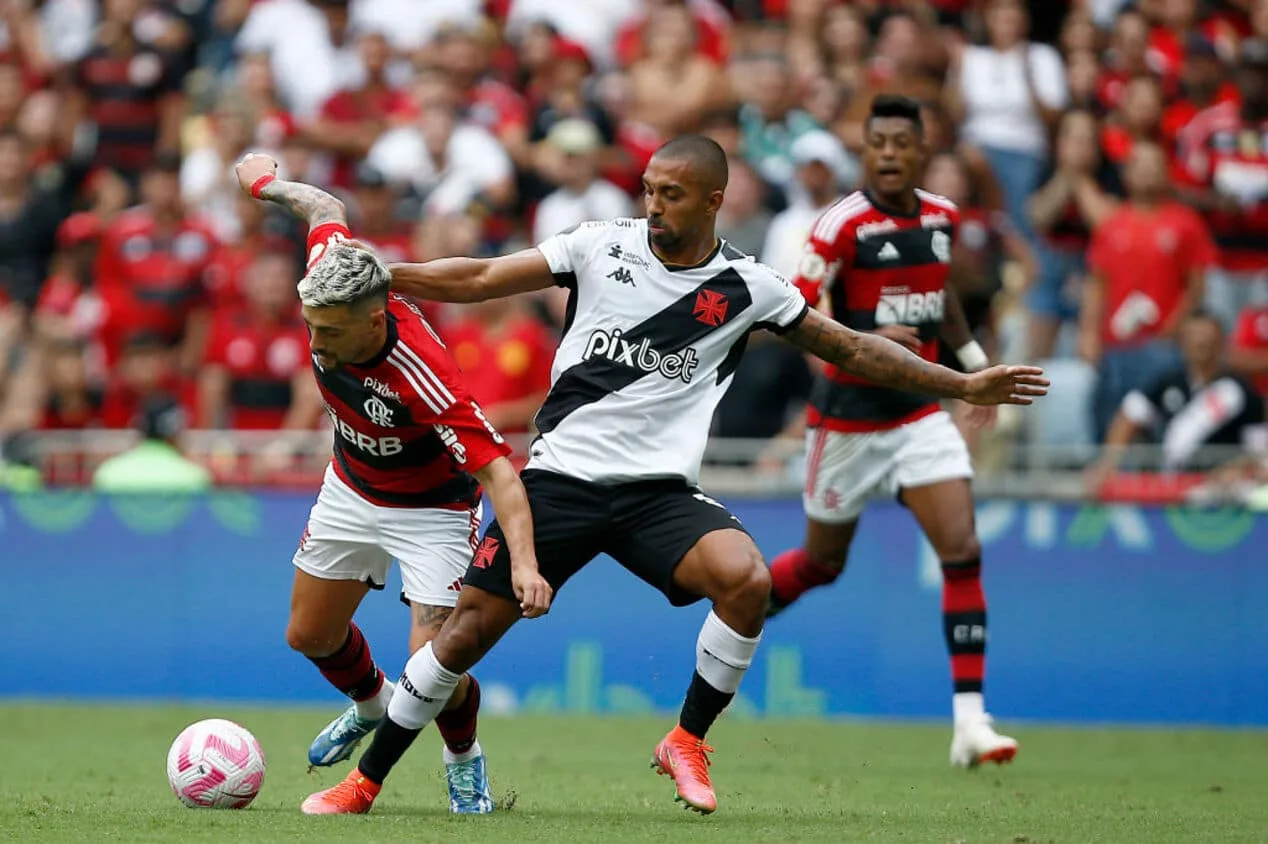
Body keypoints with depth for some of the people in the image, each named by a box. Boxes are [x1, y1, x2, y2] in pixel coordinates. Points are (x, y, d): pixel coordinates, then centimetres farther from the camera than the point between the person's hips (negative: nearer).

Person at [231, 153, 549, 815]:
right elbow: (327, 214, -4)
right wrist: (269, 182, 14)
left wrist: (523, 563, -53)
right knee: (310, 636, 15)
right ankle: (370, 703, 49)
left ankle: (464, 759, 20)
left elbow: (496, 468, -41)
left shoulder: (424, 377, -42)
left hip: (431, 509, -6)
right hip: (350, 492, 6)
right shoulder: (329, 287, -26)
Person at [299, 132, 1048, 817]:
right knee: (470, 625, -4)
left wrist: (964, 386, 6)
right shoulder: (602, 246, 1)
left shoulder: (746, 287, 1)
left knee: (746, 579, -27)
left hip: (660, 490, 0)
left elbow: (851, 349, 9)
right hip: (562, 473, 0)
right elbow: (481, 281, 2)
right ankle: (366, 781, 11)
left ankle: (688, 741, -6)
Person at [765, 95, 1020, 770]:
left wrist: (973, 358, 21)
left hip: (920, 411, 4)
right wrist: (866, 340, -31)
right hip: (848, 415, -4)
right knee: (821, 563, 9)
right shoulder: (845, 224, -16)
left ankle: (970, 721, -11)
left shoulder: (942, 217, 4)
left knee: (963, 550, -11)